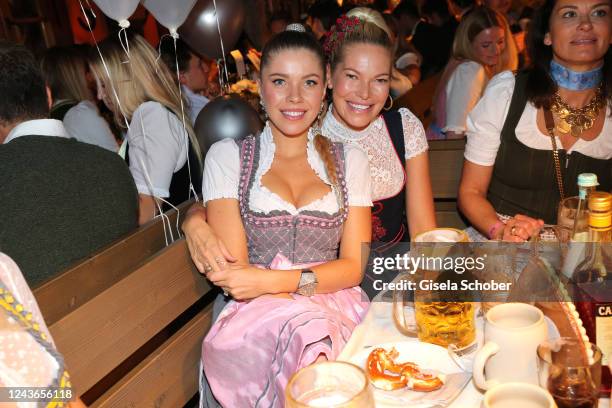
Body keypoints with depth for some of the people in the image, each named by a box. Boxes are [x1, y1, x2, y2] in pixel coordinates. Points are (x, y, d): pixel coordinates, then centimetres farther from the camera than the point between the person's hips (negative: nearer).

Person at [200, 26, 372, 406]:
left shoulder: (349, 160, 13)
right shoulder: (227, 155, 7)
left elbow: (354, 265, 5)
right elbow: (234, 272, -1)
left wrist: (277, 280, -13)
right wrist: (313, 286, -17)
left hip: (337, 308, 2)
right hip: (255, 311, -2)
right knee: (299, 323, -34)